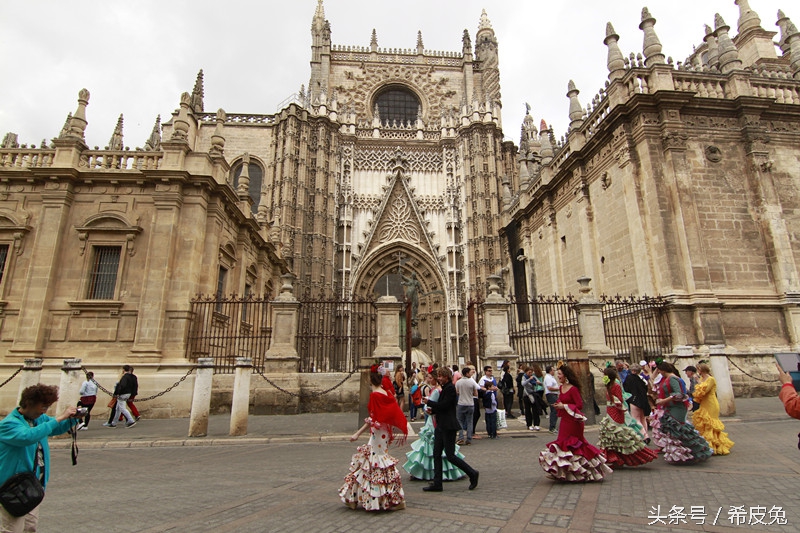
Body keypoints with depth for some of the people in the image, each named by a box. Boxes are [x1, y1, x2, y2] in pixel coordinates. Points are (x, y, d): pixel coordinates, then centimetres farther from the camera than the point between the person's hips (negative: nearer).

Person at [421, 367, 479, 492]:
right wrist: (432, 410, 1)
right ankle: (437, 484, 15)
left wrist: (428, 402, -11)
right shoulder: (445, 388, 14)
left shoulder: (450, 388, -16)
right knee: (436, 454, 9)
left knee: (450, 455, -2)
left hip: (448, 427, -10)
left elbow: (444, 405, -20)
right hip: (441, 426, 10)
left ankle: (473, 474, 14)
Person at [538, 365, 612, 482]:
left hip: (572, 421, -9)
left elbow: (580, 405, -21)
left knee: (569, 445, 0)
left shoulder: (573, 389, -18)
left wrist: (564, 406, -21)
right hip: (565, 420, 9)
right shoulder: (562, 387, 8)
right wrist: (558, 405, 1)